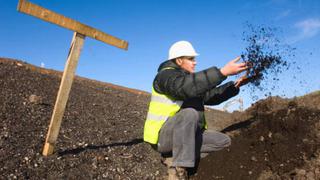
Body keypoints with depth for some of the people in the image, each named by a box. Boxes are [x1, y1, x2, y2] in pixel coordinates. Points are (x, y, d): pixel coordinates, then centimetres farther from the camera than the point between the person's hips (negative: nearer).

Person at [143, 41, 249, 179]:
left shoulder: (188, 78, 16)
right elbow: (187, 87, -35)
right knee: (190, 113, -35)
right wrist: (223, 72, -37)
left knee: (224, 141, 2)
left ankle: (174, 157, -1)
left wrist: (235, 85, 2)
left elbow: (211, 96, 15)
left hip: (186, 135, 9)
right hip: (162, 136, -9)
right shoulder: (166, 74, -13)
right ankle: (179, 168, -25)